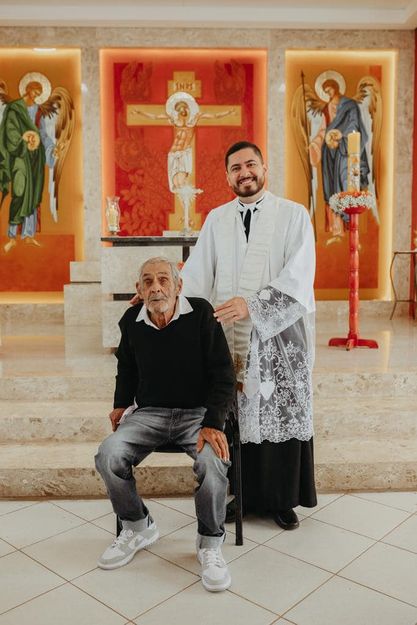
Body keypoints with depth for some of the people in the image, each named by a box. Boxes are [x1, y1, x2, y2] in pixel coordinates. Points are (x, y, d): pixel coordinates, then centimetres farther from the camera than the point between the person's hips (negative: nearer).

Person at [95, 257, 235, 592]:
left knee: (214, 462, -32)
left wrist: (213, 423, -22)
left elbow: (223, 373, -11)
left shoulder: (201, 313, -11)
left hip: (197, 411, -3)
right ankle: (138, 527, 6)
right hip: (149, 413, 4)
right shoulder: (131, 321, 1)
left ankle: (210, 543, -5)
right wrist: (121, 403, 14)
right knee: (108, 455, -21)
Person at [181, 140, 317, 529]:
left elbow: (298, 277, -11)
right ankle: (237, 494, 23)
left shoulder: (294, 215, 1)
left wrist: (252, 305, -23)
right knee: (231, 417, 5)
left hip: (278, 336, -2)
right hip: (226, 336, 2)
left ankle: (282, 500, 22)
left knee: (279, 413, 5)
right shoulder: (216, 219, 11)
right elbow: (196, 276, 4)